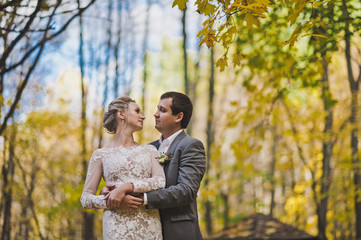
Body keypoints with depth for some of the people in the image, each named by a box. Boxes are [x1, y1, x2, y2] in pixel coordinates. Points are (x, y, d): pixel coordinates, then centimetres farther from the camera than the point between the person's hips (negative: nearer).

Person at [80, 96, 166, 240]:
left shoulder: (149, 151, 14)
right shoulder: (101, 155, 8)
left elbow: (161, 181, -3)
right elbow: (85, 199, 5)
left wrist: (126, 187, -15)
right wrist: (111, 202, -13)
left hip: (150, 227, 2)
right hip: (118, 227, -2)